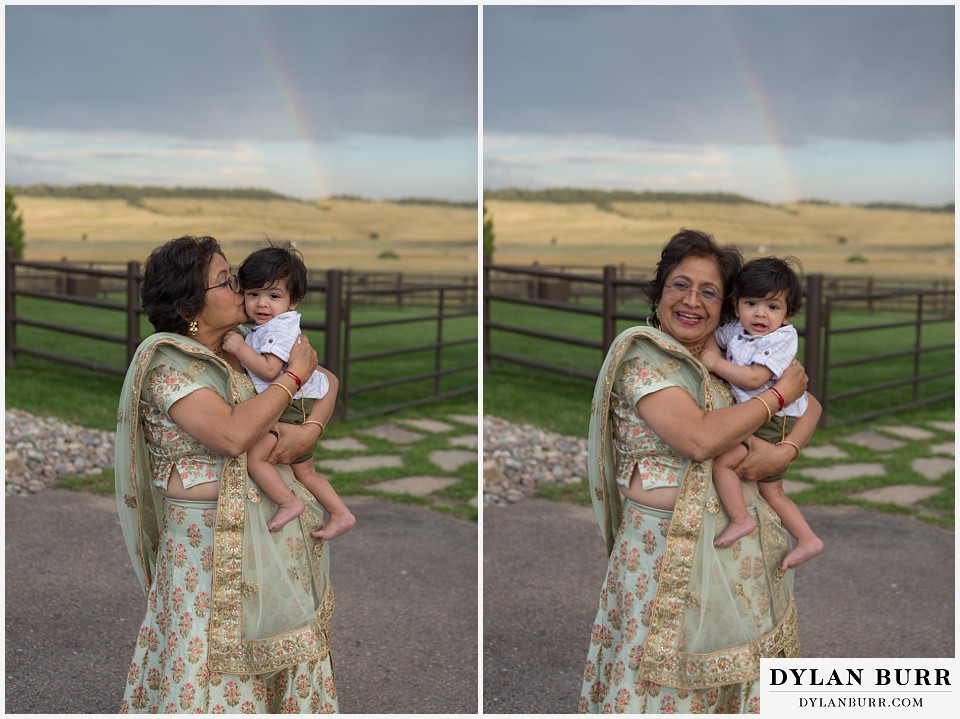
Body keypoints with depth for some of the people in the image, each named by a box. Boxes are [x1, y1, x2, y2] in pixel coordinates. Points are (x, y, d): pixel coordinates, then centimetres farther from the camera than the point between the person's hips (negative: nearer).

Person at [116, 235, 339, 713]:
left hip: (278, 527, 6)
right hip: (211, 540, -6)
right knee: (216, 661, 2)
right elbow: (233, 434, -25)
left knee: (275, 646, 13)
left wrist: (311, 430, -12)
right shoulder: (166, 360, -13)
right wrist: (295, 374, -16)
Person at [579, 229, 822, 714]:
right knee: (669, 686, 4)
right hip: (670, 547, -6)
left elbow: (811, 404, 15)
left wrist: (785, 452, -7)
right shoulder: (641, 351, -10)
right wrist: (778, 394, -11)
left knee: (744, 677, 15)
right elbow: (699, 438, -22)